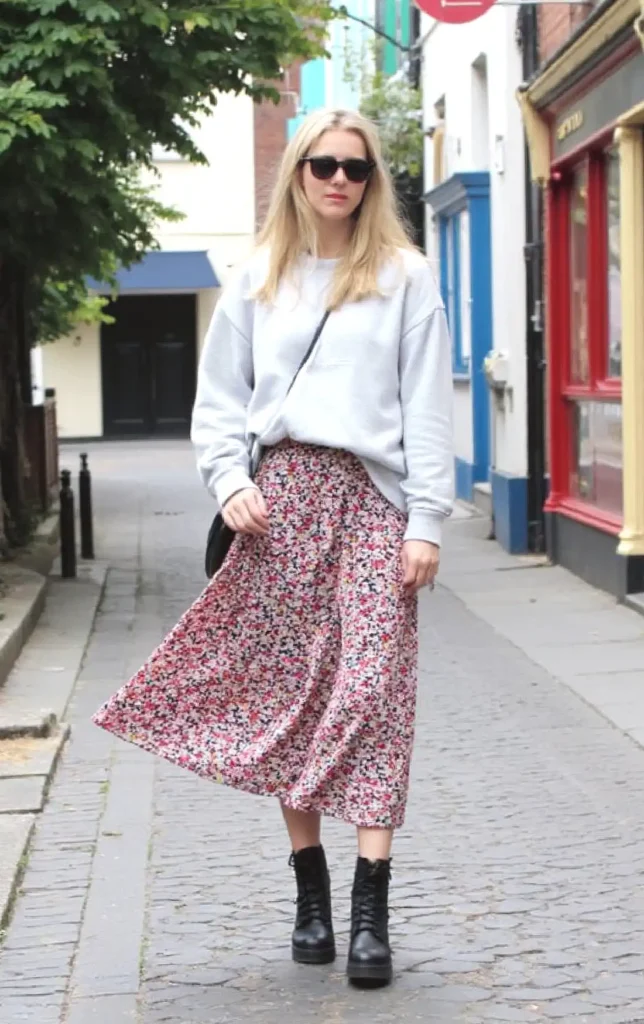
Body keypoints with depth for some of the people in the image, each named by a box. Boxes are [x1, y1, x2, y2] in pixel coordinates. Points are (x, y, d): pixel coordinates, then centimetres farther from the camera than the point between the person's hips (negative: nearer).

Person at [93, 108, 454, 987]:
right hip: (278, 496, 3)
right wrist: (232, 482, -5)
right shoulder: (259, 279, 12)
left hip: (370, 496, -2)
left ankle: (371, 910, -11)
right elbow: (220, 399, 13)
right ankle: (311, 890, 13)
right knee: (285, 695, 3)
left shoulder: (404, 278, 6)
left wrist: (427, 520, -7)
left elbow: (428, 408, 1)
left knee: (373, 693, -11)